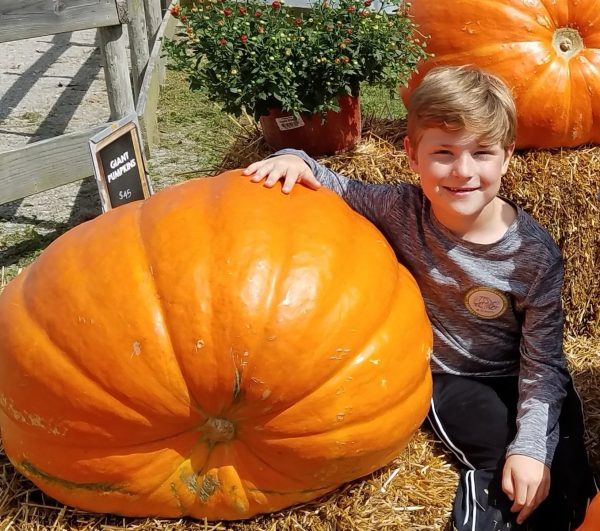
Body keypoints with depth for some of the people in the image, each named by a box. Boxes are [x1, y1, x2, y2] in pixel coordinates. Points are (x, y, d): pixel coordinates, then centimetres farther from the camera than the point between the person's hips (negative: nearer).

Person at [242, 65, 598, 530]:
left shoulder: (535, 255, -18)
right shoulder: (400, 210, -17)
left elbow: (542, 361, -14)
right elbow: (342, 191, -2)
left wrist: (532, 446, -21)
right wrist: (297, 162, -23)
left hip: (518, 378, 1)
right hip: (447, 378, -1)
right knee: (500, 444, -23)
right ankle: (485, 492, 2)